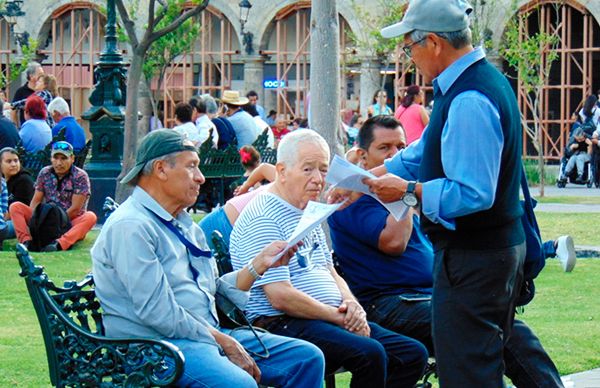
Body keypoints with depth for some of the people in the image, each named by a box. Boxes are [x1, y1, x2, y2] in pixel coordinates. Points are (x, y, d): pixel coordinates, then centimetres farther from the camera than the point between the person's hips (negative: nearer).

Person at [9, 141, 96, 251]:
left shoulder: (80, 176, -8)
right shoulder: (45, 173, 5)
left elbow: (75, 208, -14)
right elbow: (36, 201, 3)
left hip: (71, 223, -4)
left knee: (90, 217, -35)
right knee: (15, 207, -10)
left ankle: (59, 244, -55)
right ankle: (26, 241, -33)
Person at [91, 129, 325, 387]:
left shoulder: (184, 224, 21)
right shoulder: (130, 227, -11)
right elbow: (157, 312, -18)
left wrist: (260, 263, 8)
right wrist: (223, 342, -14)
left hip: (209, 334, 10)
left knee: (307, 358, -2)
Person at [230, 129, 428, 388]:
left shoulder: (308, 214, 21)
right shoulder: (262, 219, -11)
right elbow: (281, 297, -19)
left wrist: (351, 304, 3)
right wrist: (339, 317, -13)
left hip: (333, 319, 10)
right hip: (282, 325, -10)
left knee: (413, 354, -2)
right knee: (369, 354, -32)